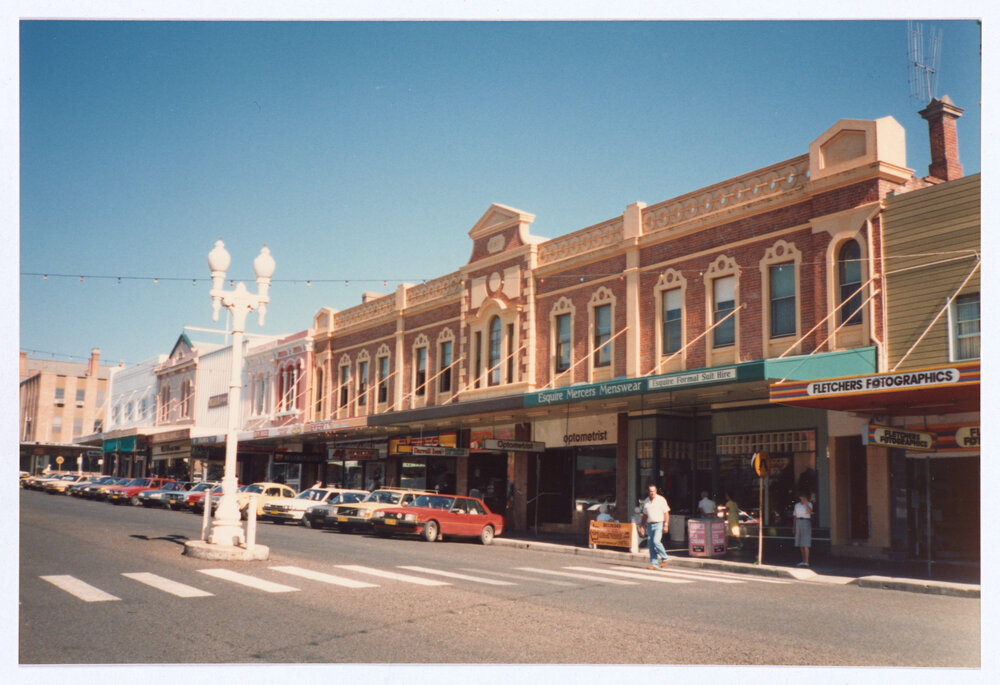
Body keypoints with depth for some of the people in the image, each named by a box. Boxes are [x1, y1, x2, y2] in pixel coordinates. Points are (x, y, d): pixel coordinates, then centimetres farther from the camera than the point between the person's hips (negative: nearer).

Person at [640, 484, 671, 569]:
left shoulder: (661, 499, -4)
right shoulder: (646, 501, 11)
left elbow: (666, 513, -5)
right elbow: (645, 515, 19)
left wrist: (666, 525, -12)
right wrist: (642, 526, 15)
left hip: (659, 524, -5)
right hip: (649, 525, 5)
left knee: (656, 541, -19)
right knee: (651, 544, 2)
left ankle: (665, 558, 0)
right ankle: (654, 563, 6)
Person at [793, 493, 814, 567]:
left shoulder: (809, 504, 0)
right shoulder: (797, 505, 14)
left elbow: (809, 512, -20)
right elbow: (795, 516, 16)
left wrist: (806, 503, -19)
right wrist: (794, 527, 13)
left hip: (806, 522, -5)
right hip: (798, 523, 5)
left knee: (805, 544, -11)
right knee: (800, 544, 8)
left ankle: (806, 561, -12)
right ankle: (803, 560, 17)